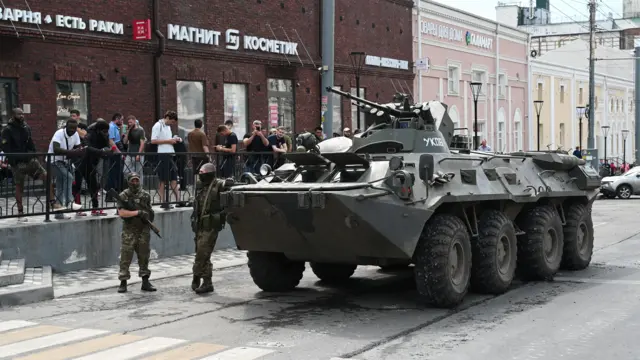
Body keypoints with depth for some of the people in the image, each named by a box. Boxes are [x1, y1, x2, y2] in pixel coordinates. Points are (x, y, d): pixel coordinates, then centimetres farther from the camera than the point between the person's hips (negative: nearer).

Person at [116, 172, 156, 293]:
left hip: (144, 230, 3)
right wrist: (138, 212, -18)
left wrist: (149, 213, -4)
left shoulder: (145, 195, 7)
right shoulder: (123, 196, -4)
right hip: (129, 231, -3)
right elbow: (121, 212, -14)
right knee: (125, 257, -3)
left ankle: (145, 282, 14)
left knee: (144, 256, 8)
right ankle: (123, 282, 5)